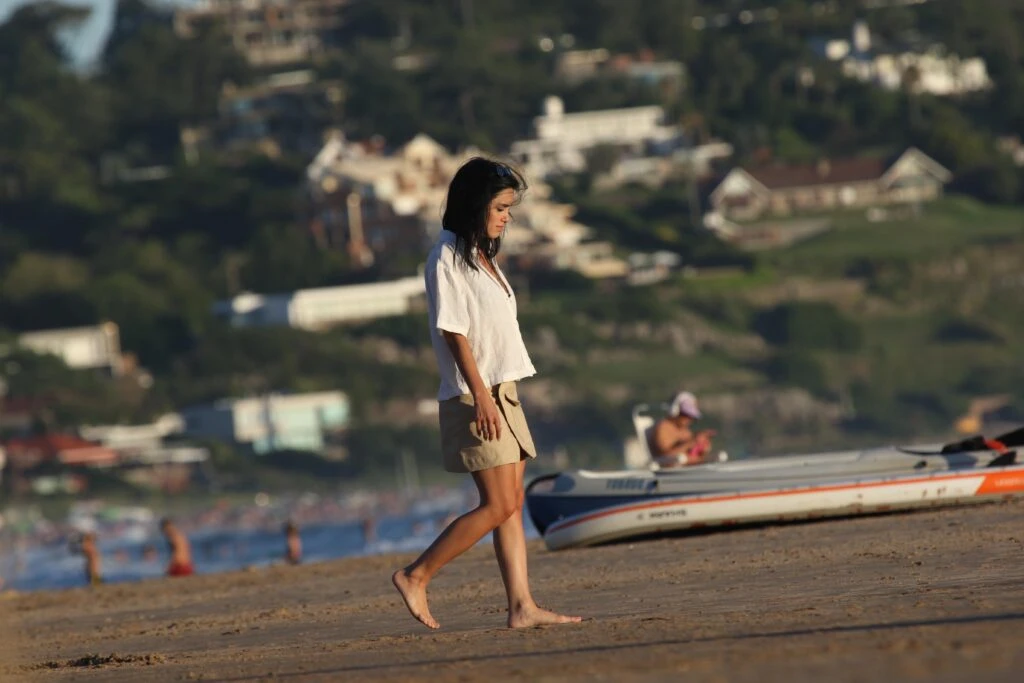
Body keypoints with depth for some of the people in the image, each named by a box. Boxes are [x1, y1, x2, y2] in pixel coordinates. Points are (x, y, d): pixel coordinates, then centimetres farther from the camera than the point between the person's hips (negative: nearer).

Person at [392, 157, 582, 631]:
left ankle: (522, 606, 0)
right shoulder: (446, 257, -10)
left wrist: (497, 394, 18)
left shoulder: (482, 257, 18)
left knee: (512, 505, 3)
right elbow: (453, 330, -15)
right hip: (475, 397, -9)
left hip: (502, 392, 9)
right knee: (498, 506, -11)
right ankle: (416, 578, -4)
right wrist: (480, 393, -20)